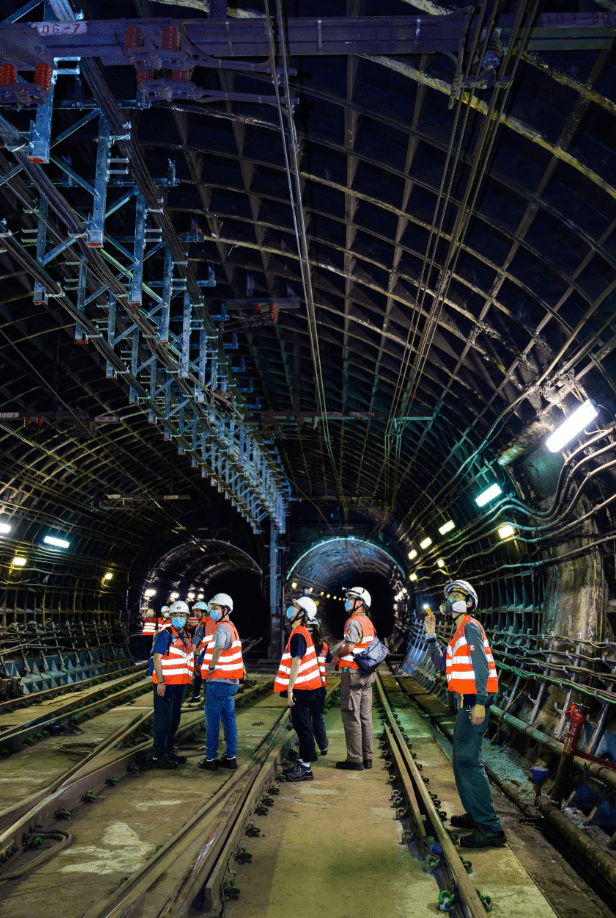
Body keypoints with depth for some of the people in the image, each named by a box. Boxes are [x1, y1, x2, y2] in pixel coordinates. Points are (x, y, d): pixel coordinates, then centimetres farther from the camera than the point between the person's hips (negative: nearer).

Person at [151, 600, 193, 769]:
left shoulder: (185, 637, 14)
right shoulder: (165, 634, -11)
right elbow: (156, 658, -16)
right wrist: (160, 682, -22)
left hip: (179, 684, 8)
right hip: (165, 683, -8)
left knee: (175, 718, 14)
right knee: (163, 719, -5)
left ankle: (169, 750, 25)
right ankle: (158, 755, 2)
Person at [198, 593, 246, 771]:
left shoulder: (222, 628, -17)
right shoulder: (232, 627, 12)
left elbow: (219, 648, -36)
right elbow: (237, 650, 26)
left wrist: (211, 667, -25)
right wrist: (242, 668, 34)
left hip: (218, 681, -9)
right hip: (232, 681, 9)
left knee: (212, 720, 0)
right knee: (229, 718, 12)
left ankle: (211, 759, 5)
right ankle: (231, 757, 16)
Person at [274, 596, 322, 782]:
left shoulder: (298, 635, -17)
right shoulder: (302, 633, 15)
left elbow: (296, 664, -22)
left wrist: (290, 690, -21)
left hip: (299, 689, -10)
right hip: (304, 688, 10)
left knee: (302, 727, -5)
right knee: (300, 725, 16)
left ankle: (306, 768, 0)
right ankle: (302, 762, 25)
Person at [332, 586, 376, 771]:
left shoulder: (354, 622, -13)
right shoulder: (369, 623, 16)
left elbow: (349, 647, -23)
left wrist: (338, 655, -3)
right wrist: (342, 656, 16)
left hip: (352, 672, -9)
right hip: (367, 674, 9)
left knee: (351, 716, -4)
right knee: (365, 716, 11)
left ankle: (355, 759, -3)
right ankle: (367, 757, 14)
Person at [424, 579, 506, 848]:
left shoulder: (470, 627, -10)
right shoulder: (459, 632, 19)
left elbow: (481, 665, -20)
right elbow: (441, 664, 20)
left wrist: (480, 703, -26)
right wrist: (431, 637, 13)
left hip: (473, 702, -10)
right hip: (466, 702, 10)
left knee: (468, 761, -12)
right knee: (462, 760, 17)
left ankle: (491, 828, -11)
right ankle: (476, 815, 26)